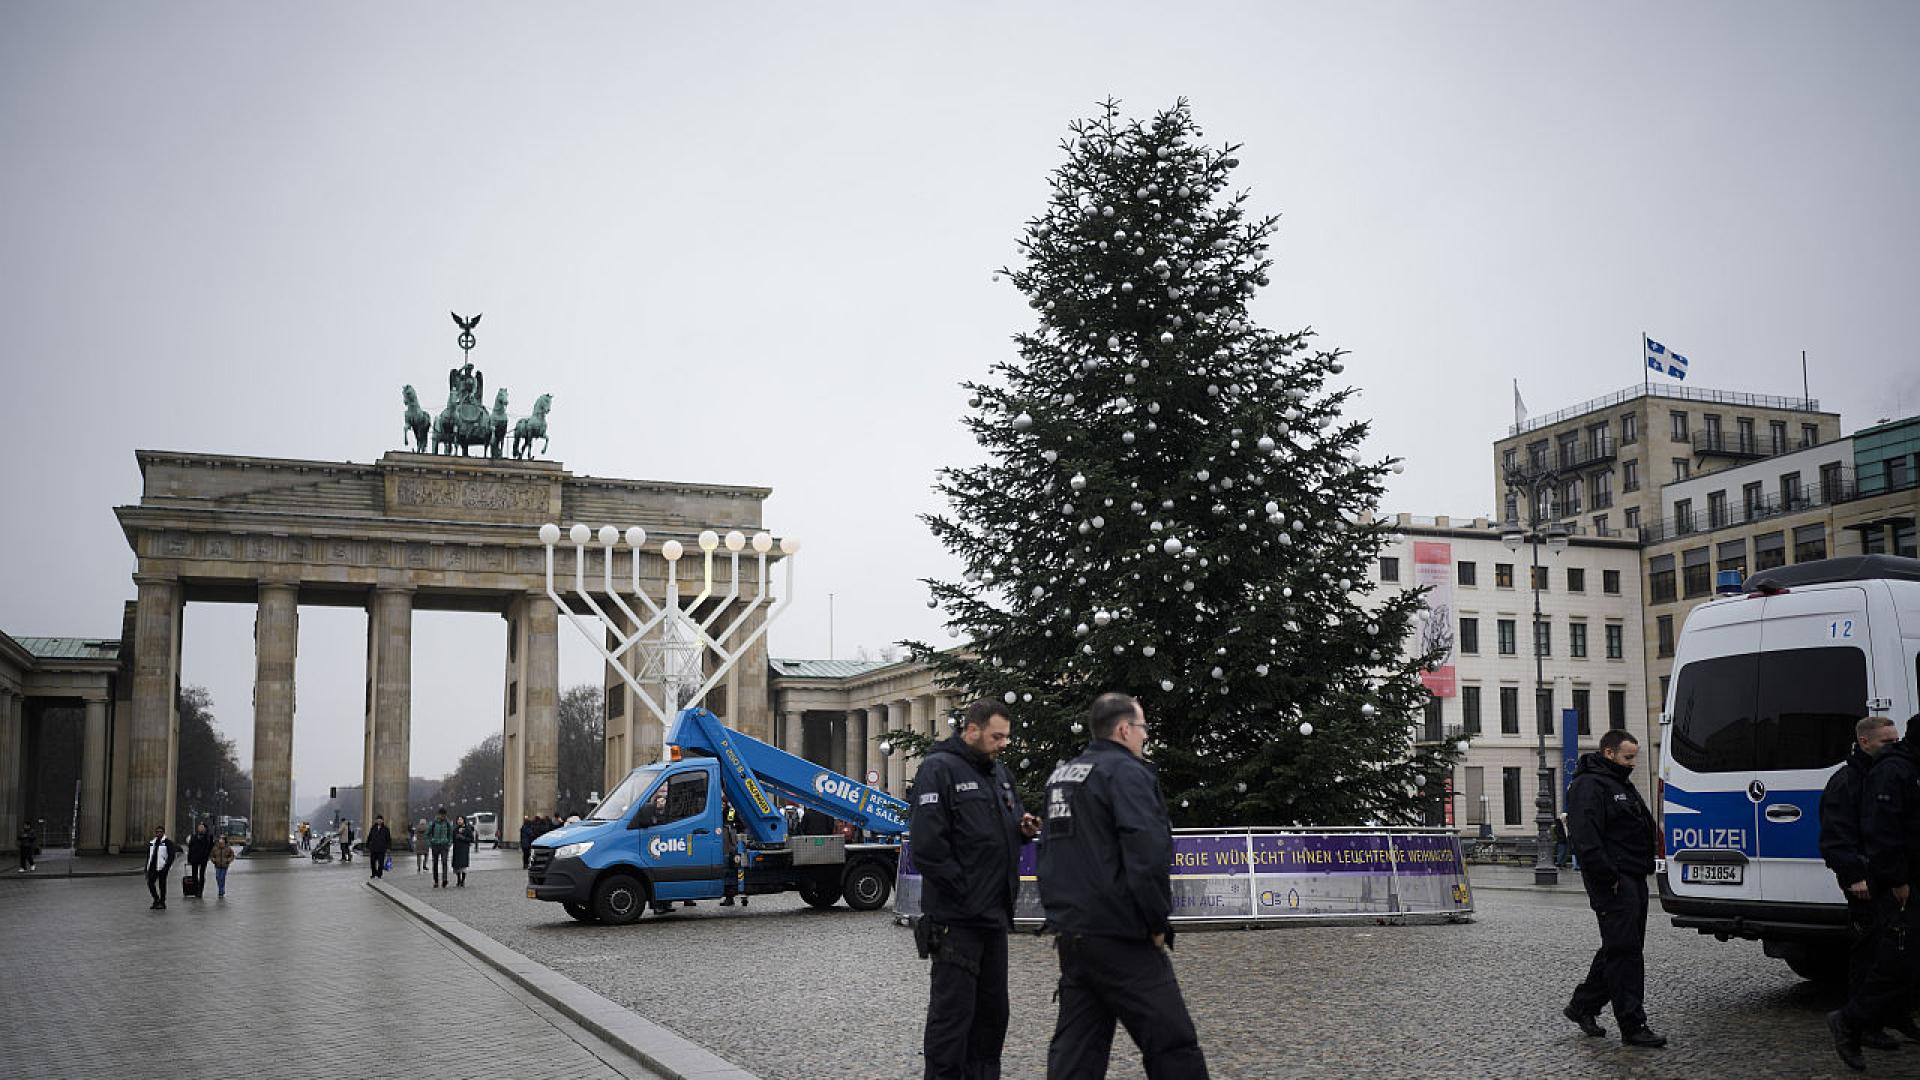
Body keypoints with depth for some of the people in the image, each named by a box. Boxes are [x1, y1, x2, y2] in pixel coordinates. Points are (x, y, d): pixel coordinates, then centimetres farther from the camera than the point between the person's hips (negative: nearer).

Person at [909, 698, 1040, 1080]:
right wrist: (962, 890, -17)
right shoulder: (939, 769, -12)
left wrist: (1023, 828, 4)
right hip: (957, 917, -8)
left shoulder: (999, 773, 15)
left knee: (992, 1009, 15)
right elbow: (927, 845, -19)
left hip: (994, 915, 8)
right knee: (952, 1013, -4)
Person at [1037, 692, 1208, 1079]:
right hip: (1120, 938, -9)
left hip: (1070, 933, 9)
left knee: (1075, 1049, 10)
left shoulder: (1061, 775, 16)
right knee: (1173, 1046, -2)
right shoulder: (1126, 772, -12)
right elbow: (1149, 855, -22)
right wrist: (1158, 924, -12)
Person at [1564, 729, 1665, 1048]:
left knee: (1620, 949, 15)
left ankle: (1582, 1006, 26)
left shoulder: (1623, 785, 22)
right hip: (1614, 884, -11)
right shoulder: (1589, 786, -12)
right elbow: (1586, 839, -22)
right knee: (1624, 951, -9)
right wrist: (1609, 878, -23)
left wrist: (1644, 869, 21)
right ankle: (1633, 1026, -7)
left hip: (1634, 880, 11)